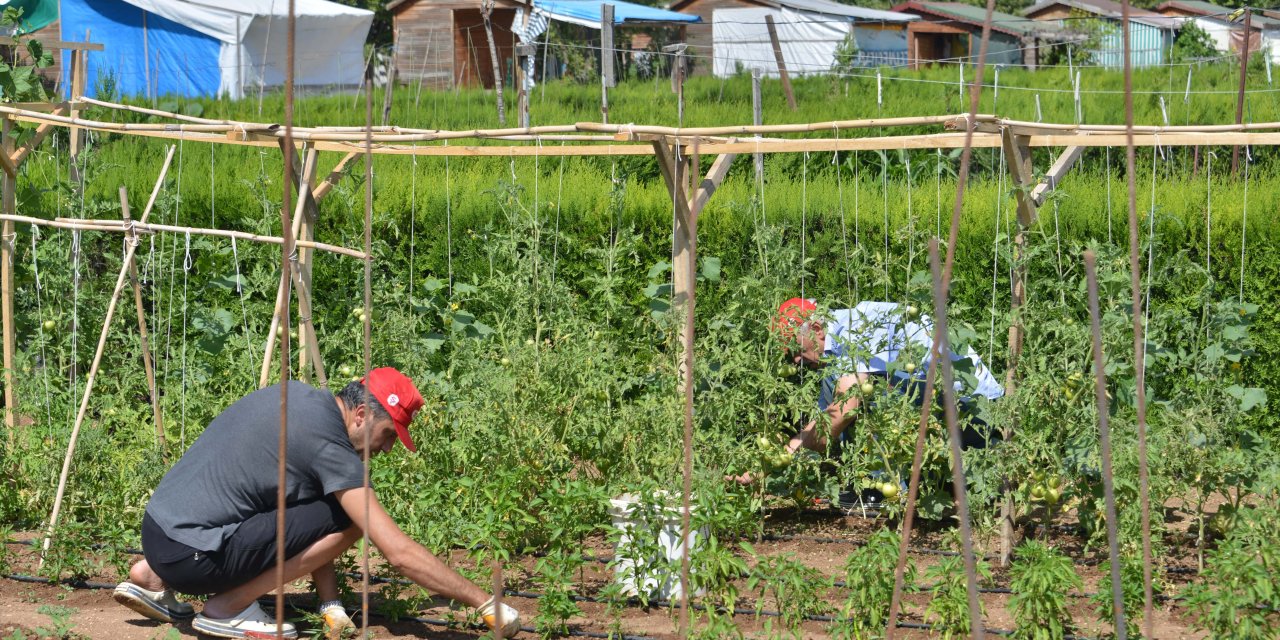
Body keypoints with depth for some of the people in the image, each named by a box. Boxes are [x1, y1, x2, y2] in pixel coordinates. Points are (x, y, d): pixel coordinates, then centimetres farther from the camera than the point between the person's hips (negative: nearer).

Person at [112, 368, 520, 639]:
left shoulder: (297, 397, 13)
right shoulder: (329, 445, -13)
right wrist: (484, 604, -9)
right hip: (191, 558, -9)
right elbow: (399, 552, -15)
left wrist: (331, 604, 15)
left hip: (155, 529, 9)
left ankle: (153, 579, 20)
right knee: (347, 520, -9)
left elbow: (313, 531, 21)